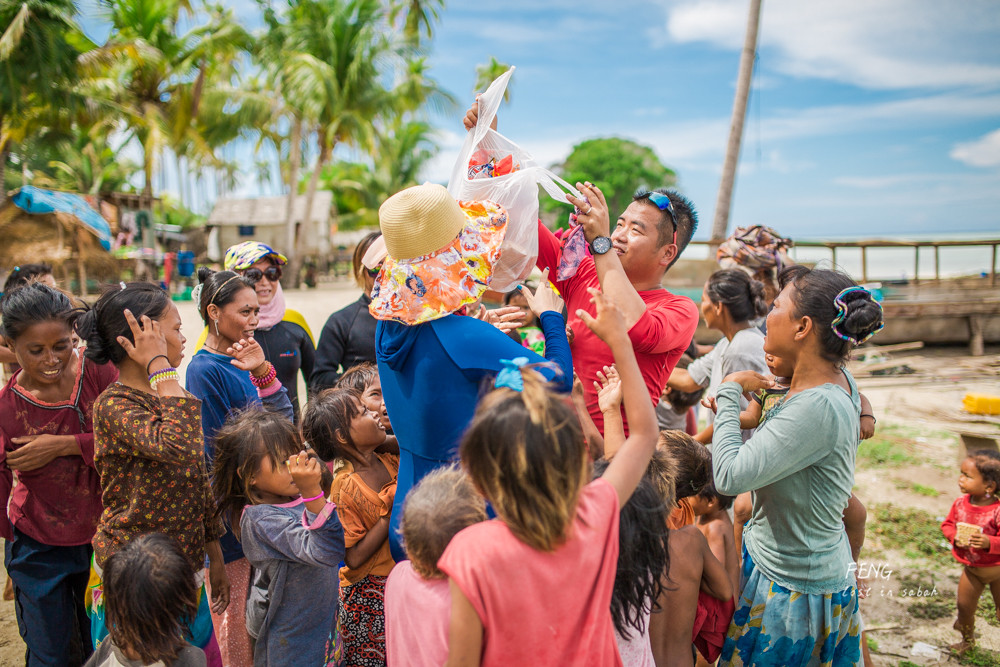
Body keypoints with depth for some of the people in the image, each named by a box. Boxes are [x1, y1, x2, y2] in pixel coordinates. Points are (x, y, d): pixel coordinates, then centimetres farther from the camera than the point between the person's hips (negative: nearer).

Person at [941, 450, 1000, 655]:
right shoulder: (960, 504, -12)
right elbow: (947, 524, 1)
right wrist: (954, 536, -17)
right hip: (971, 568, 5)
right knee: (964, 607, 17)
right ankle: (967, 640, 42)